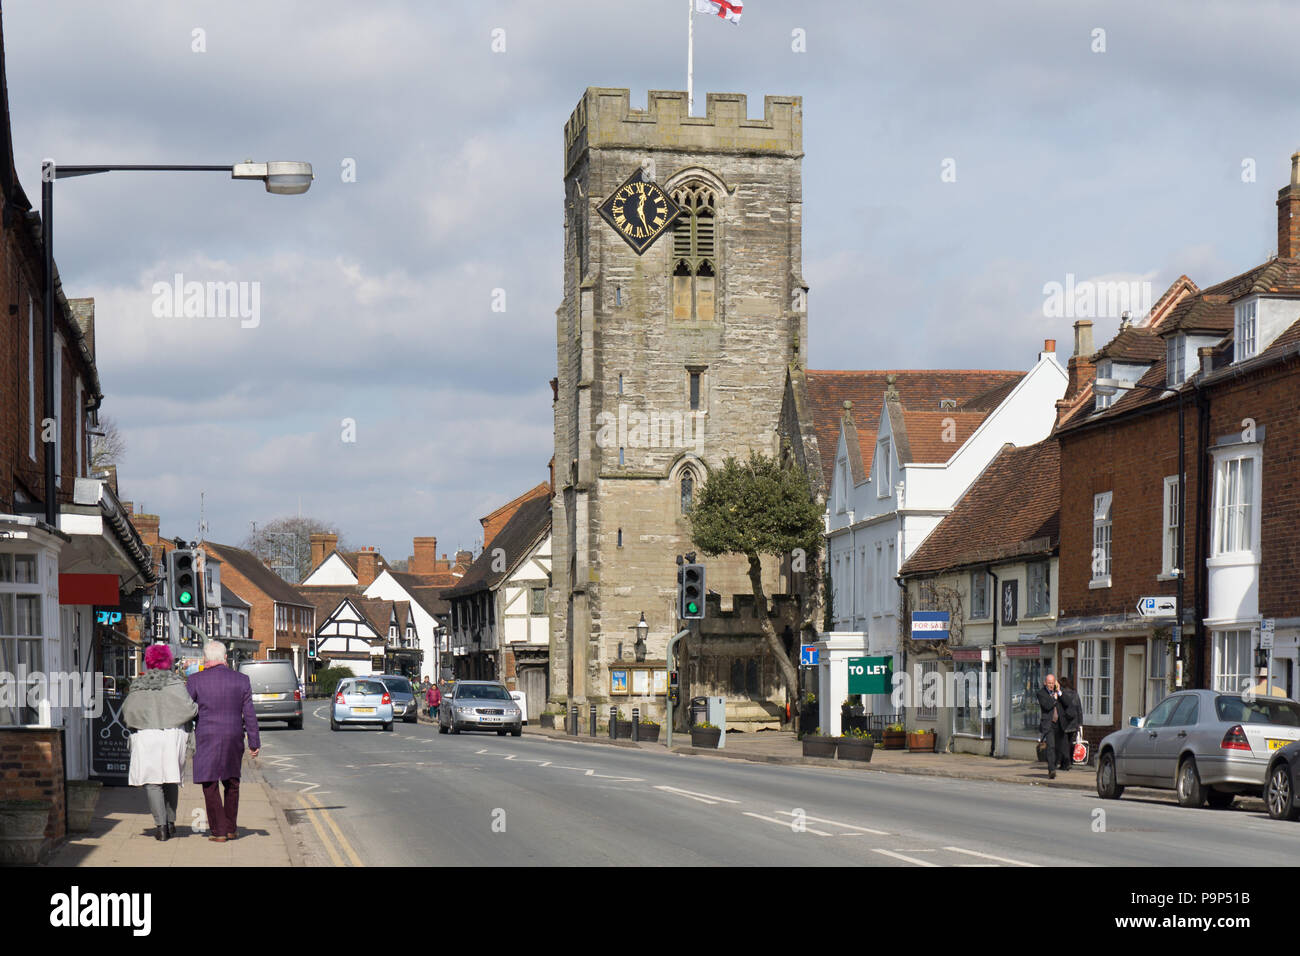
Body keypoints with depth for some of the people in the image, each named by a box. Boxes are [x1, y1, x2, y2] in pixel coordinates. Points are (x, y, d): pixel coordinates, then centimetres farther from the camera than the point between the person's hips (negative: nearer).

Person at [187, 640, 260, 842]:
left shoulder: (196, 680, -6)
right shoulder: (241, 680, 1)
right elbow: (249, 714, 3)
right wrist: (254, 742, 8)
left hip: (207, 739, -3)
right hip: (234, 739, 3)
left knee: (210, 784, 2)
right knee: (232, 783, 17)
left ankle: (219, 831, -2)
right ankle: (230, 828, 23)